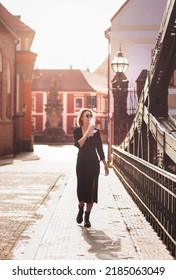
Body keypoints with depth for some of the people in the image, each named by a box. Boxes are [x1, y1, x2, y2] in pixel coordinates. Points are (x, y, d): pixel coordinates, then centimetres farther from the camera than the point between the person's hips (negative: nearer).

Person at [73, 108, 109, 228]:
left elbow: (100, 149, 9)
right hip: (82, 162, -1)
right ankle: (81, 209, 28)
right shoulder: (77, 131, 1)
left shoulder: (96, 131, 6)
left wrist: (105, 165, 9)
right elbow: (78, 144, -17)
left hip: (94, 163, 1)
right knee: (81, 187, -2)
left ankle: (87, 217, 8)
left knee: (92, 189, -1)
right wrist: (88, 132, -21)